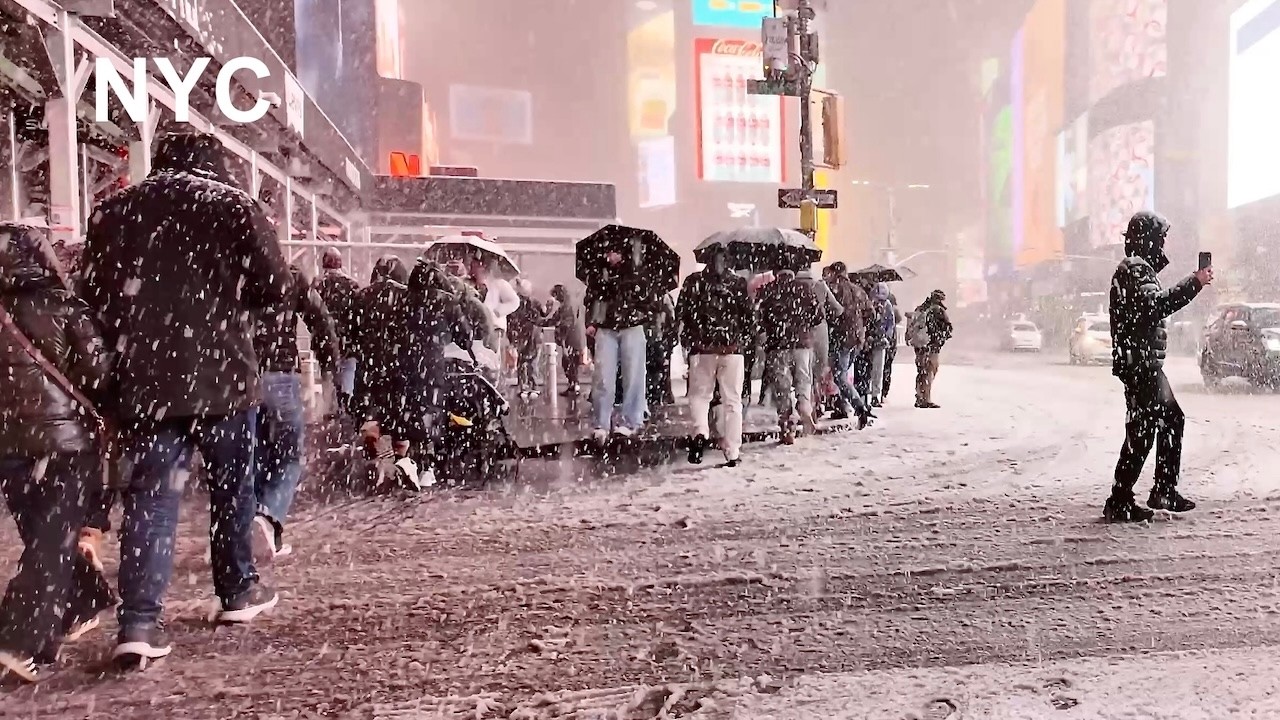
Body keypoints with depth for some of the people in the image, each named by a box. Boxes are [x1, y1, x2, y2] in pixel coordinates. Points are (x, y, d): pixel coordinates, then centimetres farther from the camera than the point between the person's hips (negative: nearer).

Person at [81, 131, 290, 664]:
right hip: (220, 372, -2)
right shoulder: (231, 204, -2)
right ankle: (238, 592, 25)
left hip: (144, 379, 3)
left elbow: (95, 295, 10)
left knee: (149, 495, 4)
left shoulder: (113, 210, 9)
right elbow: (274, 284, -6)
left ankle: (139, 621, -3)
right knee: (230, 486, 12)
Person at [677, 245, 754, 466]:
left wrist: (687, 340, 12)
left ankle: (700, 432, -13)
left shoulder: (694, 282, 3)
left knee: (699, 394, 15)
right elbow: (749, 314, 3)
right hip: (732, 348, 0)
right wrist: (746, 339, 15)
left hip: (702, 348, 0)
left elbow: (681, 313, 1)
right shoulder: (738, 284, 4)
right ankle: (732, 453, 9)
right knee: (732, 401, 8)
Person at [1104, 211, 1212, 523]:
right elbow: (1158, 304, -29)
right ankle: (1119, 502, -4)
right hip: (1138, 361, -11)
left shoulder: (1139, 267, 20)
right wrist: (1195, 282, -23)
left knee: (1172, 419, 17)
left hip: (1146, 362, 11)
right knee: (1142, 430, -8)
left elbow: (1154, 306, 26)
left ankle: (1164, 491, 24)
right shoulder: (1135, 268, -13)